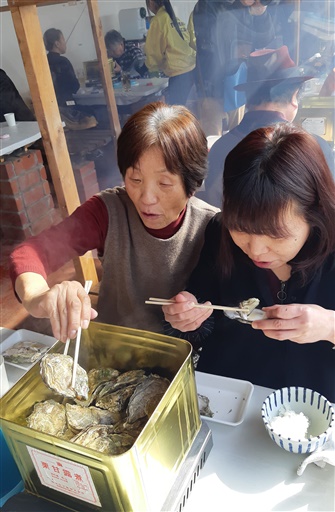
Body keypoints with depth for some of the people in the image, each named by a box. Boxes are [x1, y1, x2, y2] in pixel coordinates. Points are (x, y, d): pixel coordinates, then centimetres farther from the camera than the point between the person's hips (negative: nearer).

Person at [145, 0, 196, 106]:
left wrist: (151, 66, 19)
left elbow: (154, 51, -1)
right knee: (180, 107, 16)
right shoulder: (174, 17, 16)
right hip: (192, 68, 8)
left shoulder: (158, 20, -6)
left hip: (179, 72, -8)